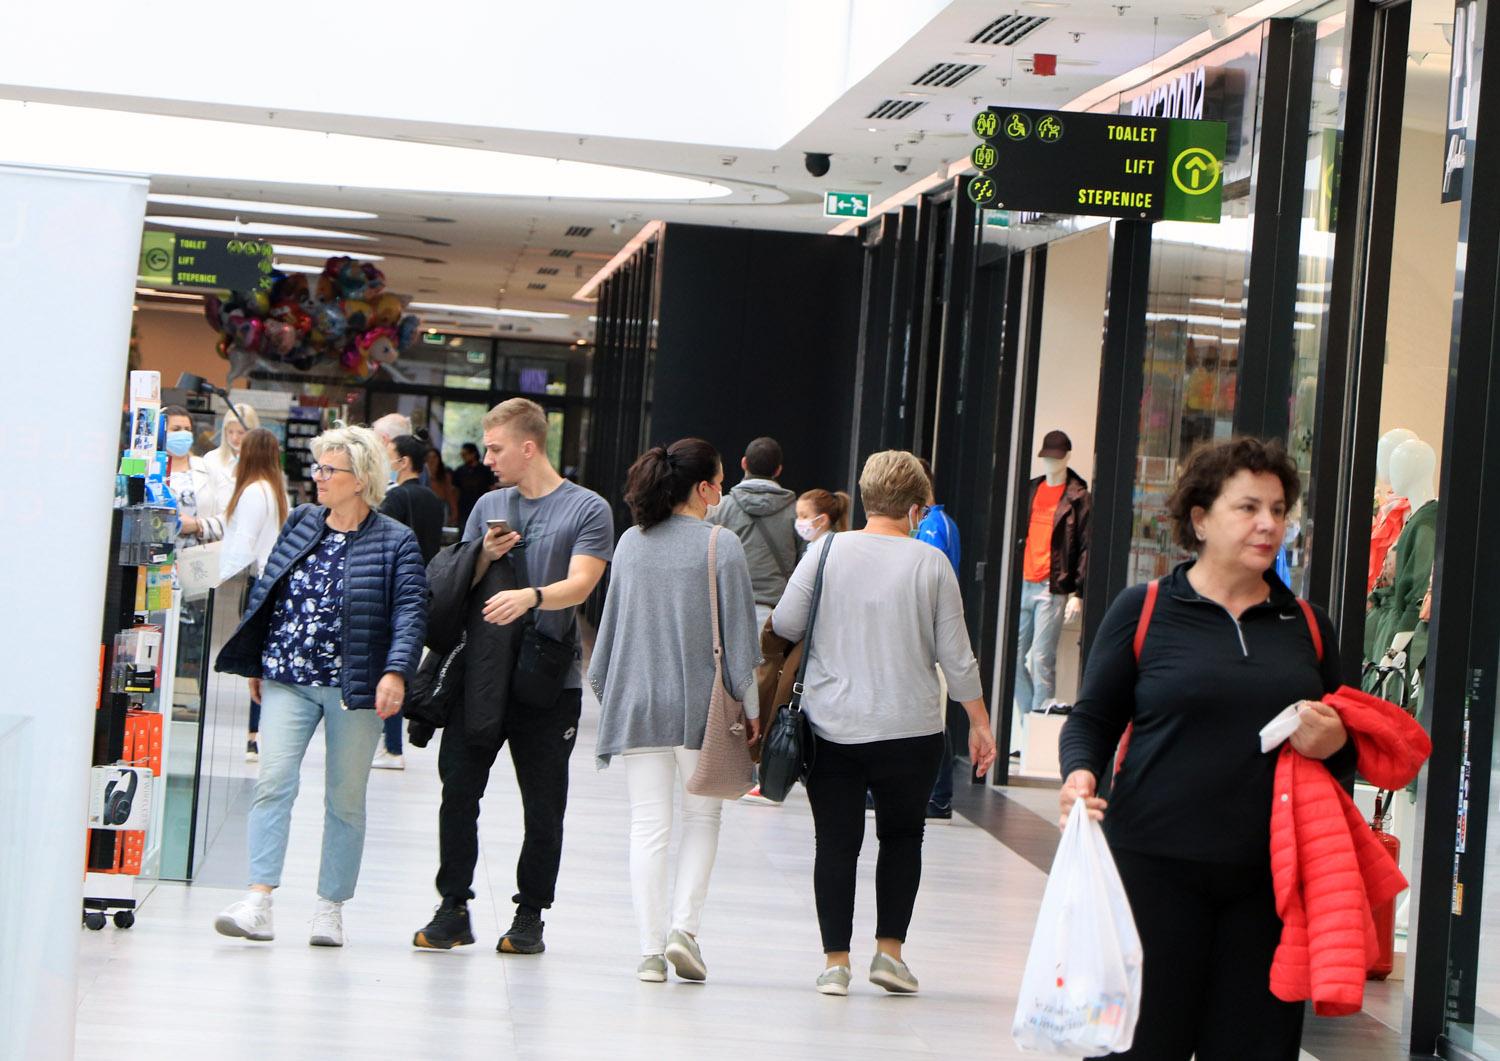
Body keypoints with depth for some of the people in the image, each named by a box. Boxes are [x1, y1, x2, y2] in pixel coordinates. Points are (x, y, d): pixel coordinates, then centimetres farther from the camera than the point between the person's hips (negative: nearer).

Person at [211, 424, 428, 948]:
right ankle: (258, 900, -14)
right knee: (273, 782, -10)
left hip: (354, 687, -3)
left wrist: (395, 671, -24)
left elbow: (410, 611, -10)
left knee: (346, 798, 5)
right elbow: (266, 594, 17)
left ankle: (331, 906, 14)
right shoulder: (300, 524, 10)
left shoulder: (396, 542, -3)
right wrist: (255, 663, 18)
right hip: (288, 679, 3)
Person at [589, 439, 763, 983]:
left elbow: (611, 623, 11)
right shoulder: (721, 546, -8)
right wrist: (750, 708, 1)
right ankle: (684, 927, -2)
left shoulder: (631, 543, 5)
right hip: (699, 704, -3)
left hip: (637, 703, 3)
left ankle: (652, 948, 2)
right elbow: (738, 634, -6)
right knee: (703, 816, 12)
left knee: (648, 825, 5)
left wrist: (607, 690, 21)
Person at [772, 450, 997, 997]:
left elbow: (784, 625, -2)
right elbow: (955, 654, -1)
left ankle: (836, 959, 5)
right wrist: (979, 721, 10)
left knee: (836, 843, 7)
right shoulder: (931, 563, -4)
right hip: (910, 727, 0)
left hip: (831, 727, 1)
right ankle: (889, 949, 11)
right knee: (902, 834, 17)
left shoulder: (827, 551, -3)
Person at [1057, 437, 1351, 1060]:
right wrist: (1081, 772, -16)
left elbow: (1347, 744, 20)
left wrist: (1334, 746, -3)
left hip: (1268, 877, 3)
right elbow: (1093, 718, 5)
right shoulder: (1144, 610, 3)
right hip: (1155, 867, -3)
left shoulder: (1308, 628, 13)